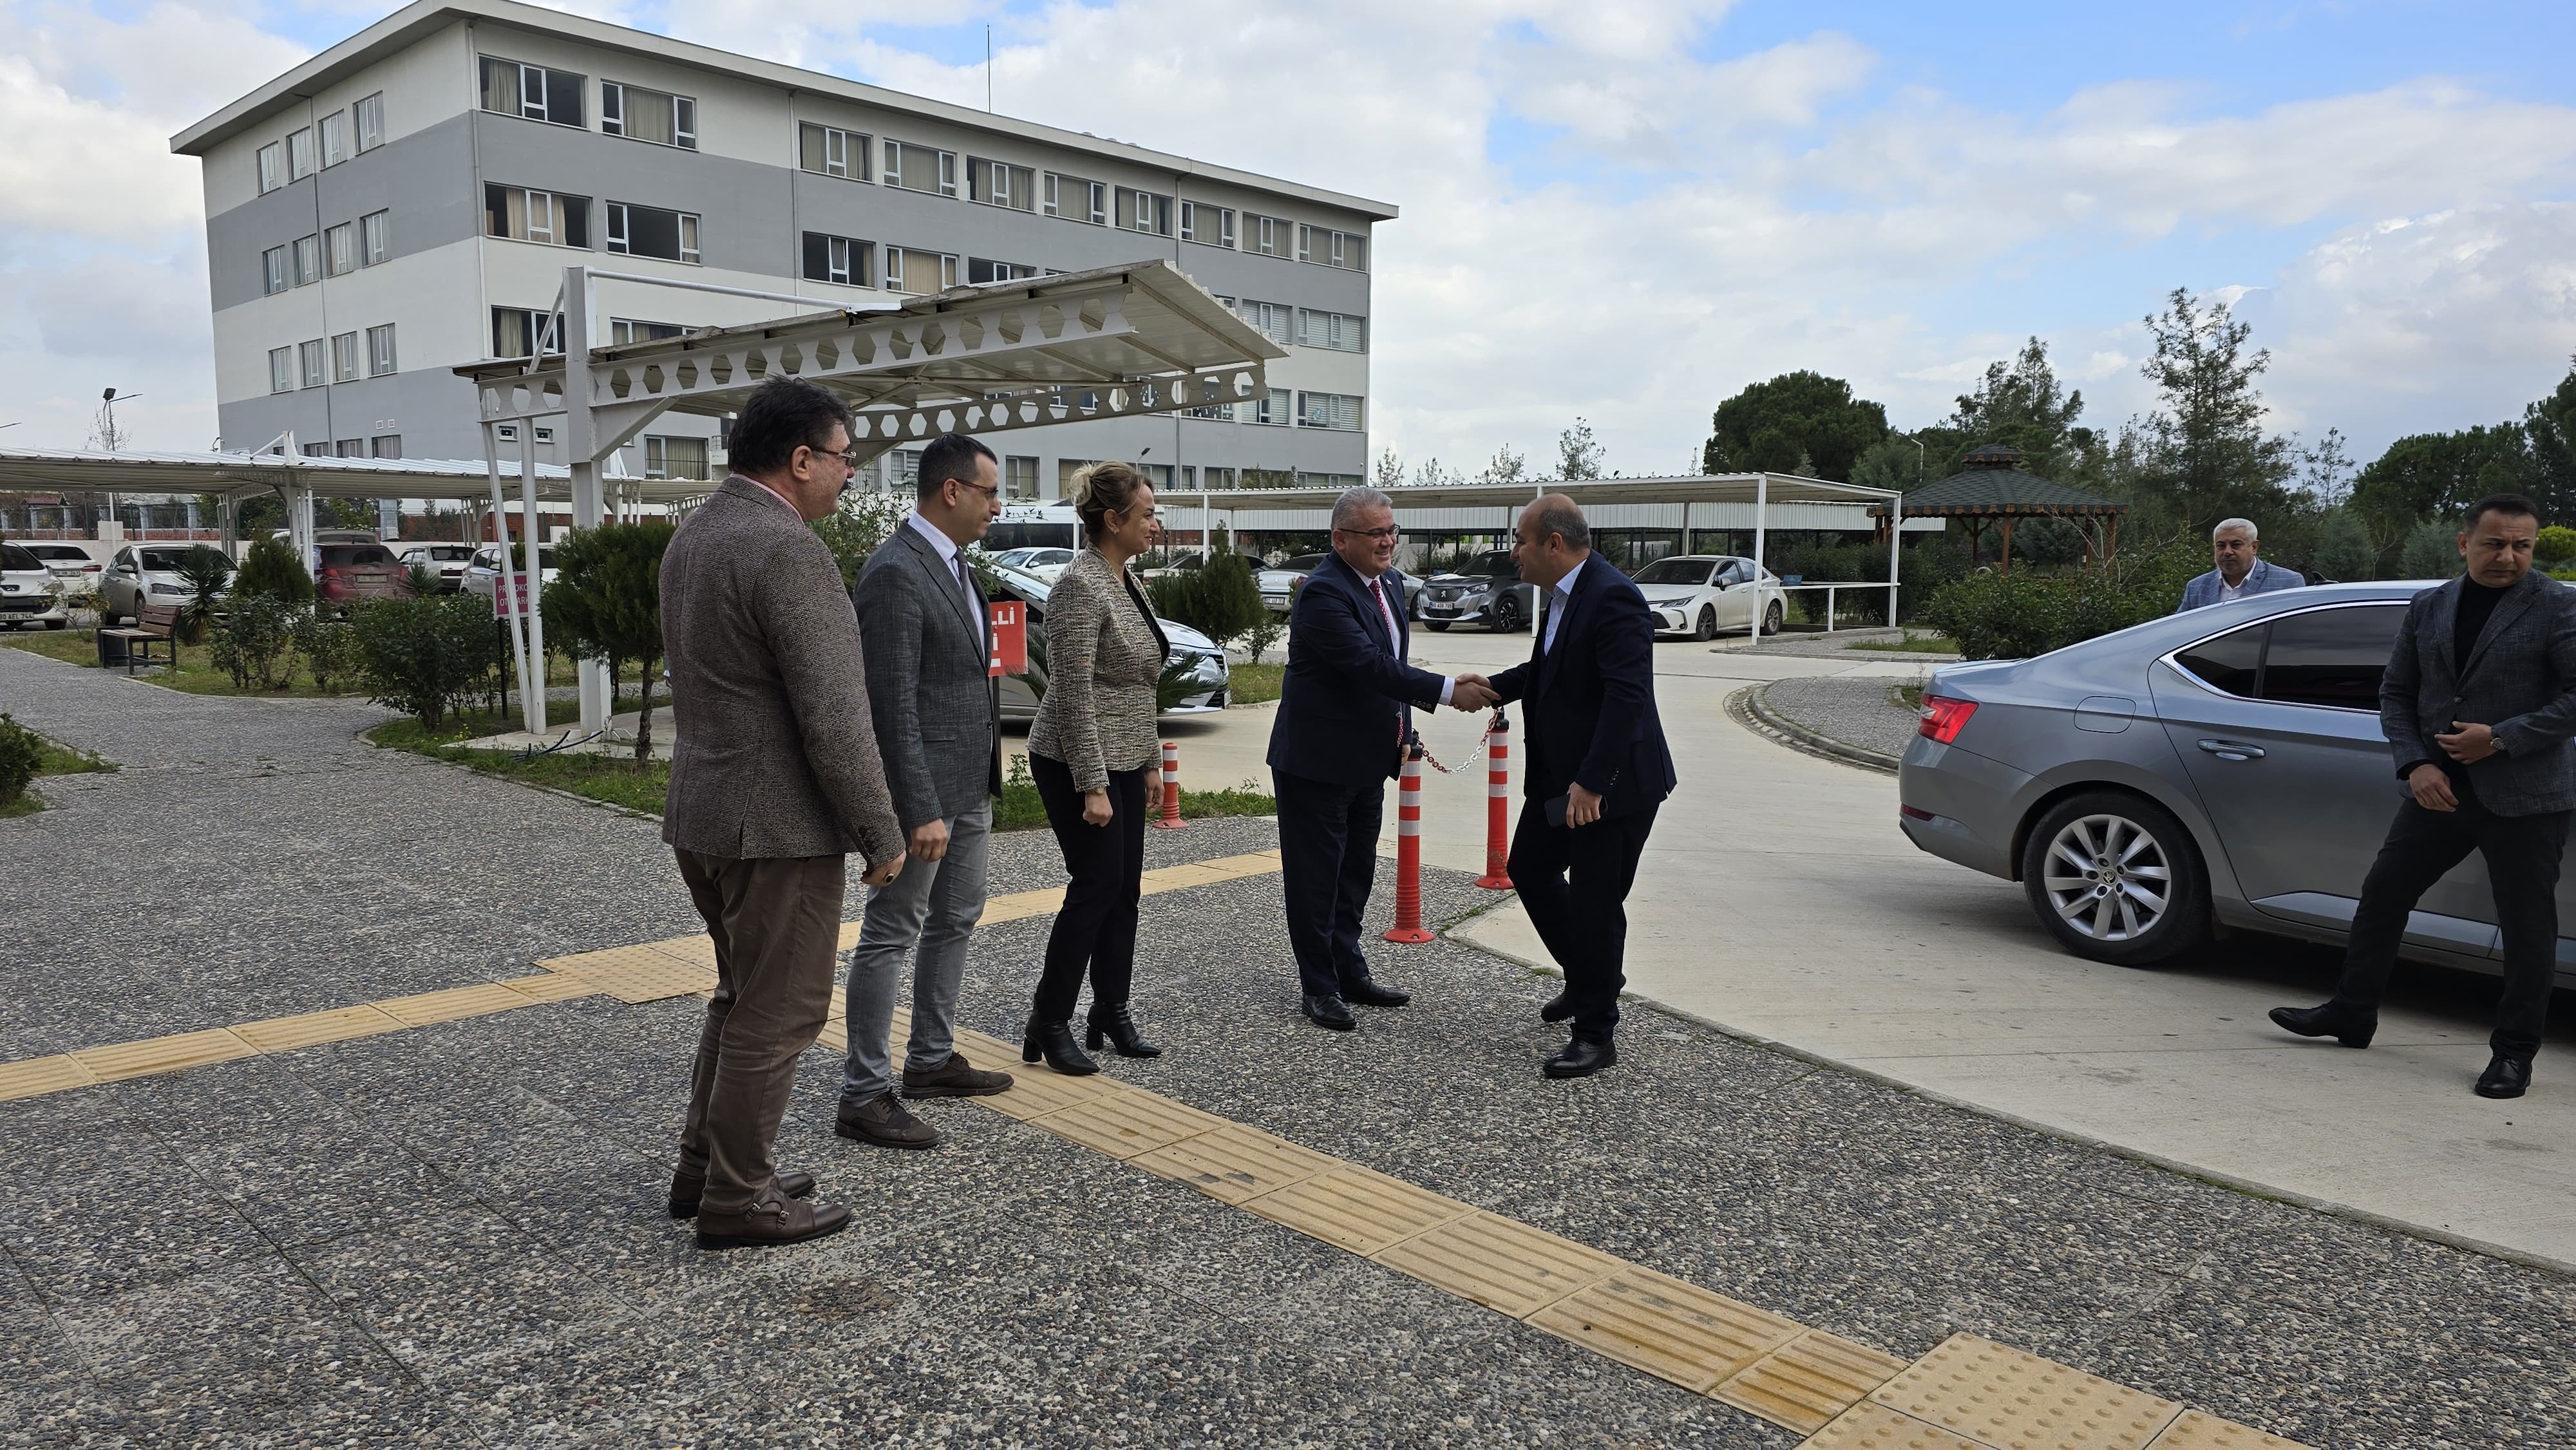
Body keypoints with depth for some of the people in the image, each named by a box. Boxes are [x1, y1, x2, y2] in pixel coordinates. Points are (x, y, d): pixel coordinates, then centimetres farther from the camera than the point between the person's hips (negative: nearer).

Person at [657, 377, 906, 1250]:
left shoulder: (691, 537, 11)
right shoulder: (787, 550, -20)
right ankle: (737, 1201, 14)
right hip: (777, 825, -9)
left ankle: (703, 1168, 31)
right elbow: (833, 718, -22)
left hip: (701, 812, 10)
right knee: (779, 1014, 3)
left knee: (743, 996, 21)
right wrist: (882, 835, -13)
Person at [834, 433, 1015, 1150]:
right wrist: (921, 811, -25)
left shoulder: (952, 563, 11)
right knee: (892, 935, -2)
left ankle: (933, 1059, 32)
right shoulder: (895, 572, -19)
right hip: (923, 787, -10)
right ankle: (863, 1095, 7)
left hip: (969, 784, 10)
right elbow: (893, 704, -23)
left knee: (955, 921, 18)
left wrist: (984, 777, 17)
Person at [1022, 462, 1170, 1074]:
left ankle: (1113, 1011, 21)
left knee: (1124, 887, 10)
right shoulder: (1081, 586, -18)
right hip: (1080, 764, -9)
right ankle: (1047, 1023, 7)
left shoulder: (1123, 577, 11)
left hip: (1122, 759, 9)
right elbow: (1074, 695, -21)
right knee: (1096, 886, -5)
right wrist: (1093, 786, -22)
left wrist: (1149, 758, 18)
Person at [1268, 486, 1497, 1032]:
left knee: (1356, 872, 18)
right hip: (1318, 759, -9)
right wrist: (1448, 692, -32)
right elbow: (1369, 664, -30)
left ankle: (1349, 971, 31)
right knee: (1315, 876, 2)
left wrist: (1402, 731, 11)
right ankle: (1319, 988, 13)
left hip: (1367, 759, 9)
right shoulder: (1324, 593, -22)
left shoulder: (1390, 582, 8)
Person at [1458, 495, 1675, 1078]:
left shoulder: (1612, 599, -22)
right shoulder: (1562, 595, 8)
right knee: (1528, 869, 20)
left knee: (1595, 904, -2)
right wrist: (1496, 685, 8)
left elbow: (1628, 696, -28)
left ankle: (1595, 1036, 12)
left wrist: (1592, 783, -30)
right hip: (1559, 777, 10)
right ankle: (1588, 979, 39)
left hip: (1611, 785, -10)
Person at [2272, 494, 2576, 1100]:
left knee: (2526, 926, 3)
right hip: (2439, 790, 5)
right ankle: (2351, 1012, 24)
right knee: (2382, 895, 10)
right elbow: (2396, 693, 10)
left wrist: (2501, 739, -18)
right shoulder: (2429, 607, 8)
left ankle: (2514, 1052, 15)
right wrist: (2416, 764, -4)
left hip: (2524, 798, -5)